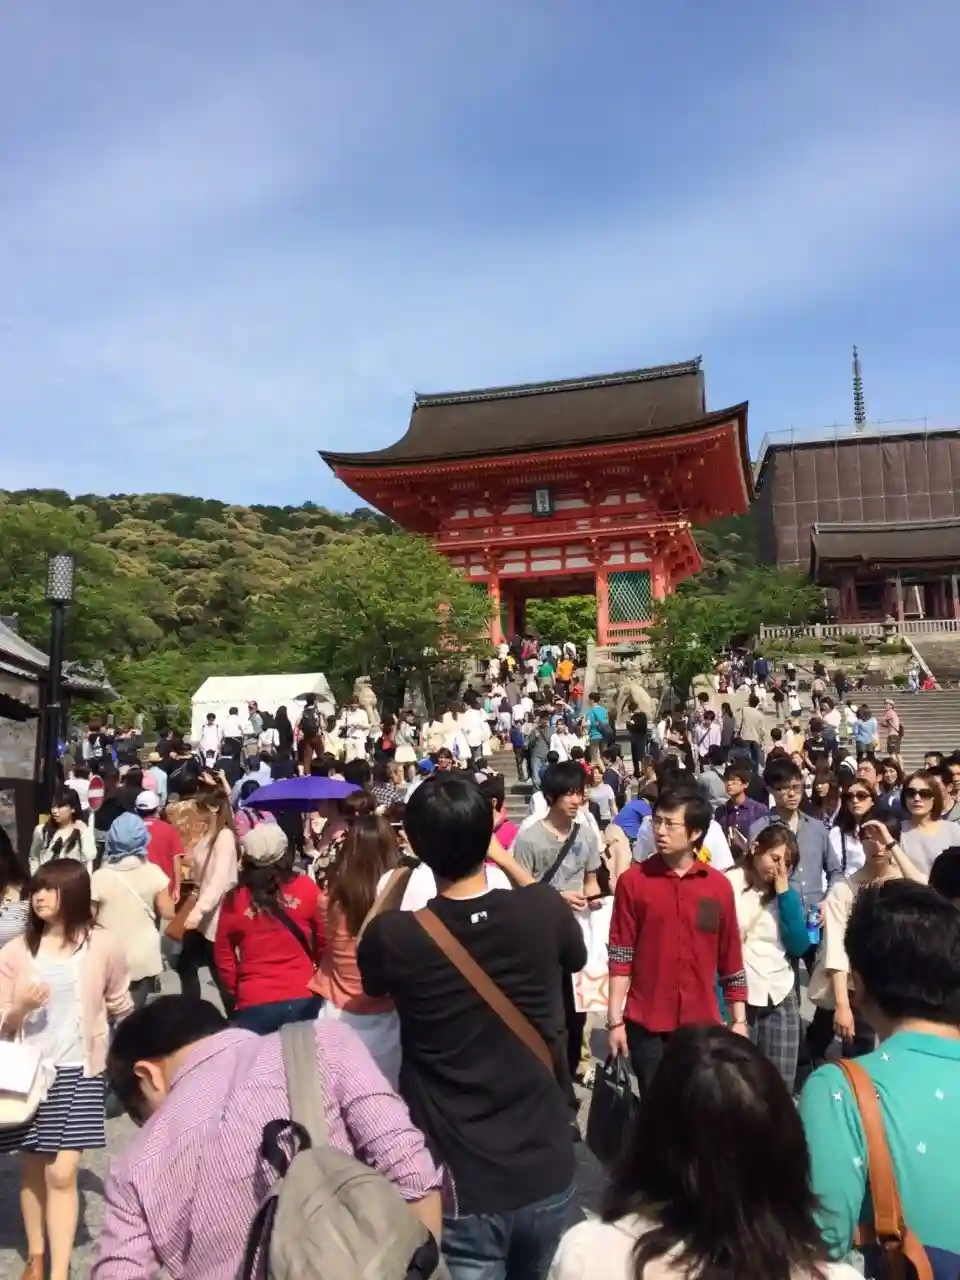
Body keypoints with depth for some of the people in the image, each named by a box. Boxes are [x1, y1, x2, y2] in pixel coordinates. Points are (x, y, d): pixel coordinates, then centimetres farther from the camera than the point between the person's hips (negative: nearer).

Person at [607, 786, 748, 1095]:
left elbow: (731, 958, 6)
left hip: (702, 1022, 2)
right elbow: (620, 955, -4)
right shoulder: (633, 880, -6)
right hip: (647, 1023, -1)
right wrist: (615, 1020, -6)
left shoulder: (719, 885, 0)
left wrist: (739, 1019, 7)